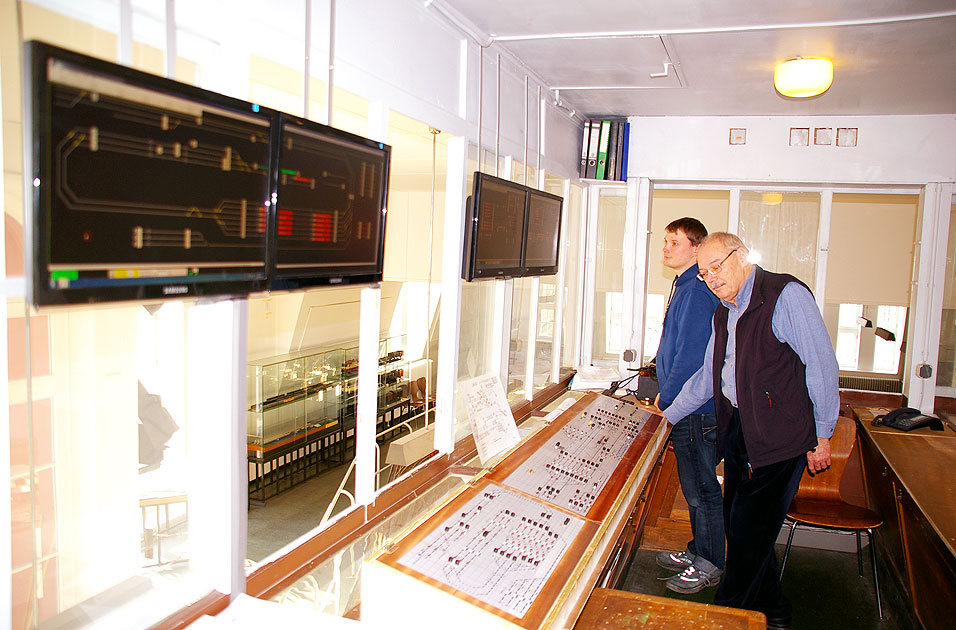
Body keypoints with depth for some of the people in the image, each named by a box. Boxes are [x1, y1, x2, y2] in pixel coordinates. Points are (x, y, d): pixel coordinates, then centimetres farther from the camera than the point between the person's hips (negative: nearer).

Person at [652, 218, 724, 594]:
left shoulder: (696, 291, -19)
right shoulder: (684, 287, 13)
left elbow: (691, 356, -23)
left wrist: (665, 398, -14)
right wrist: (667, 394, 16)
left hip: (696, 409, -10)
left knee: (701, 489, 3)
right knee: (694, 487, 20)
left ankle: (709, 566, 17)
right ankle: (697, 551, 34)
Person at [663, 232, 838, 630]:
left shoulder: (786, 295, -12)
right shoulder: (724, 314, 13)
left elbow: (822, 366, -12)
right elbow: (708, 376, 23)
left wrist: (822, 435, -9)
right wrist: (666, 417, 23)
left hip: (778, 436, -8)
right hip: (737, 431, 8)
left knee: (749, 532, -2)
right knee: (740, 525, 13)